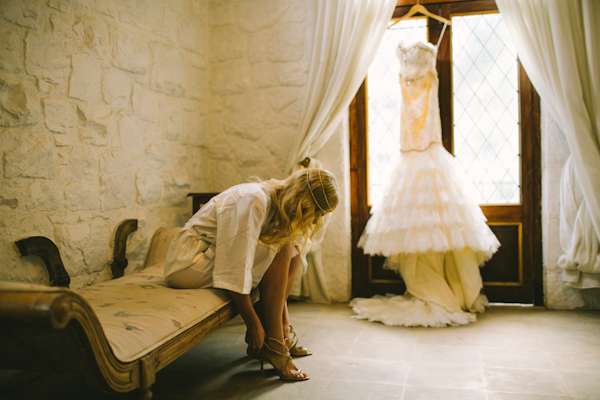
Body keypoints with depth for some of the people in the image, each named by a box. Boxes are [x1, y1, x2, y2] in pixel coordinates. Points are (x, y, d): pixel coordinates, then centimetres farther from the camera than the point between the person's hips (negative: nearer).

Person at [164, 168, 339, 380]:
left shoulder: (281, 205, 3)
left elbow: (278, 278, 4)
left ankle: (277, 334, 3)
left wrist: (284, 322, 0)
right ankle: (272, 346, -16)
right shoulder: (254, 201, -26)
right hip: (188, 262, -9)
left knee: (293, 253, -2)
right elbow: (234, 273, -28)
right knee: (282, 249, -22)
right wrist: (254, 325, -21)